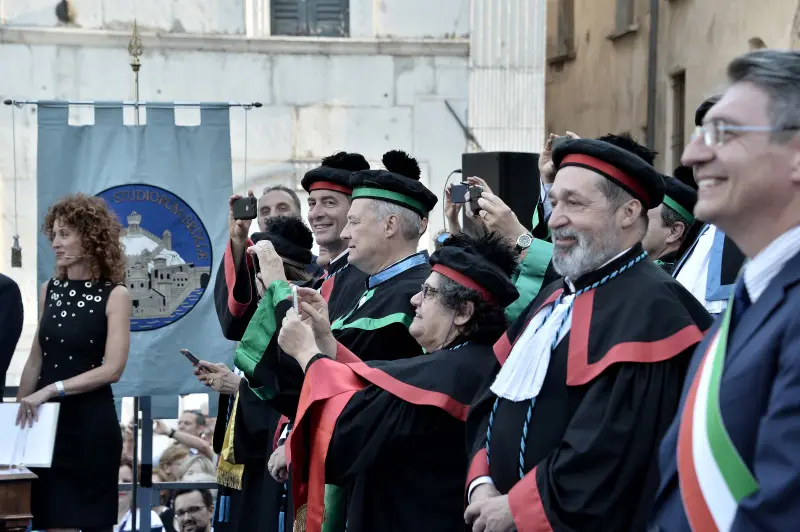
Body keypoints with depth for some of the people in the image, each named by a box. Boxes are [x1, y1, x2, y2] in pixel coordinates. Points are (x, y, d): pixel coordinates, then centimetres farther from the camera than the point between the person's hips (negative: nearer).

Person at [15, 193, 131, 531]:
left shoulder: (114, 295, -8)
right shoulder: (49, 290, 8)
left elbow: (112, 369, -16)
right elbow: (36, 361, 13)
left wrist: (51, 390, -22)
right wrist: (18, 408, 8)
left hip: (90, 421, -5)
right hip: (46, 419, 5)